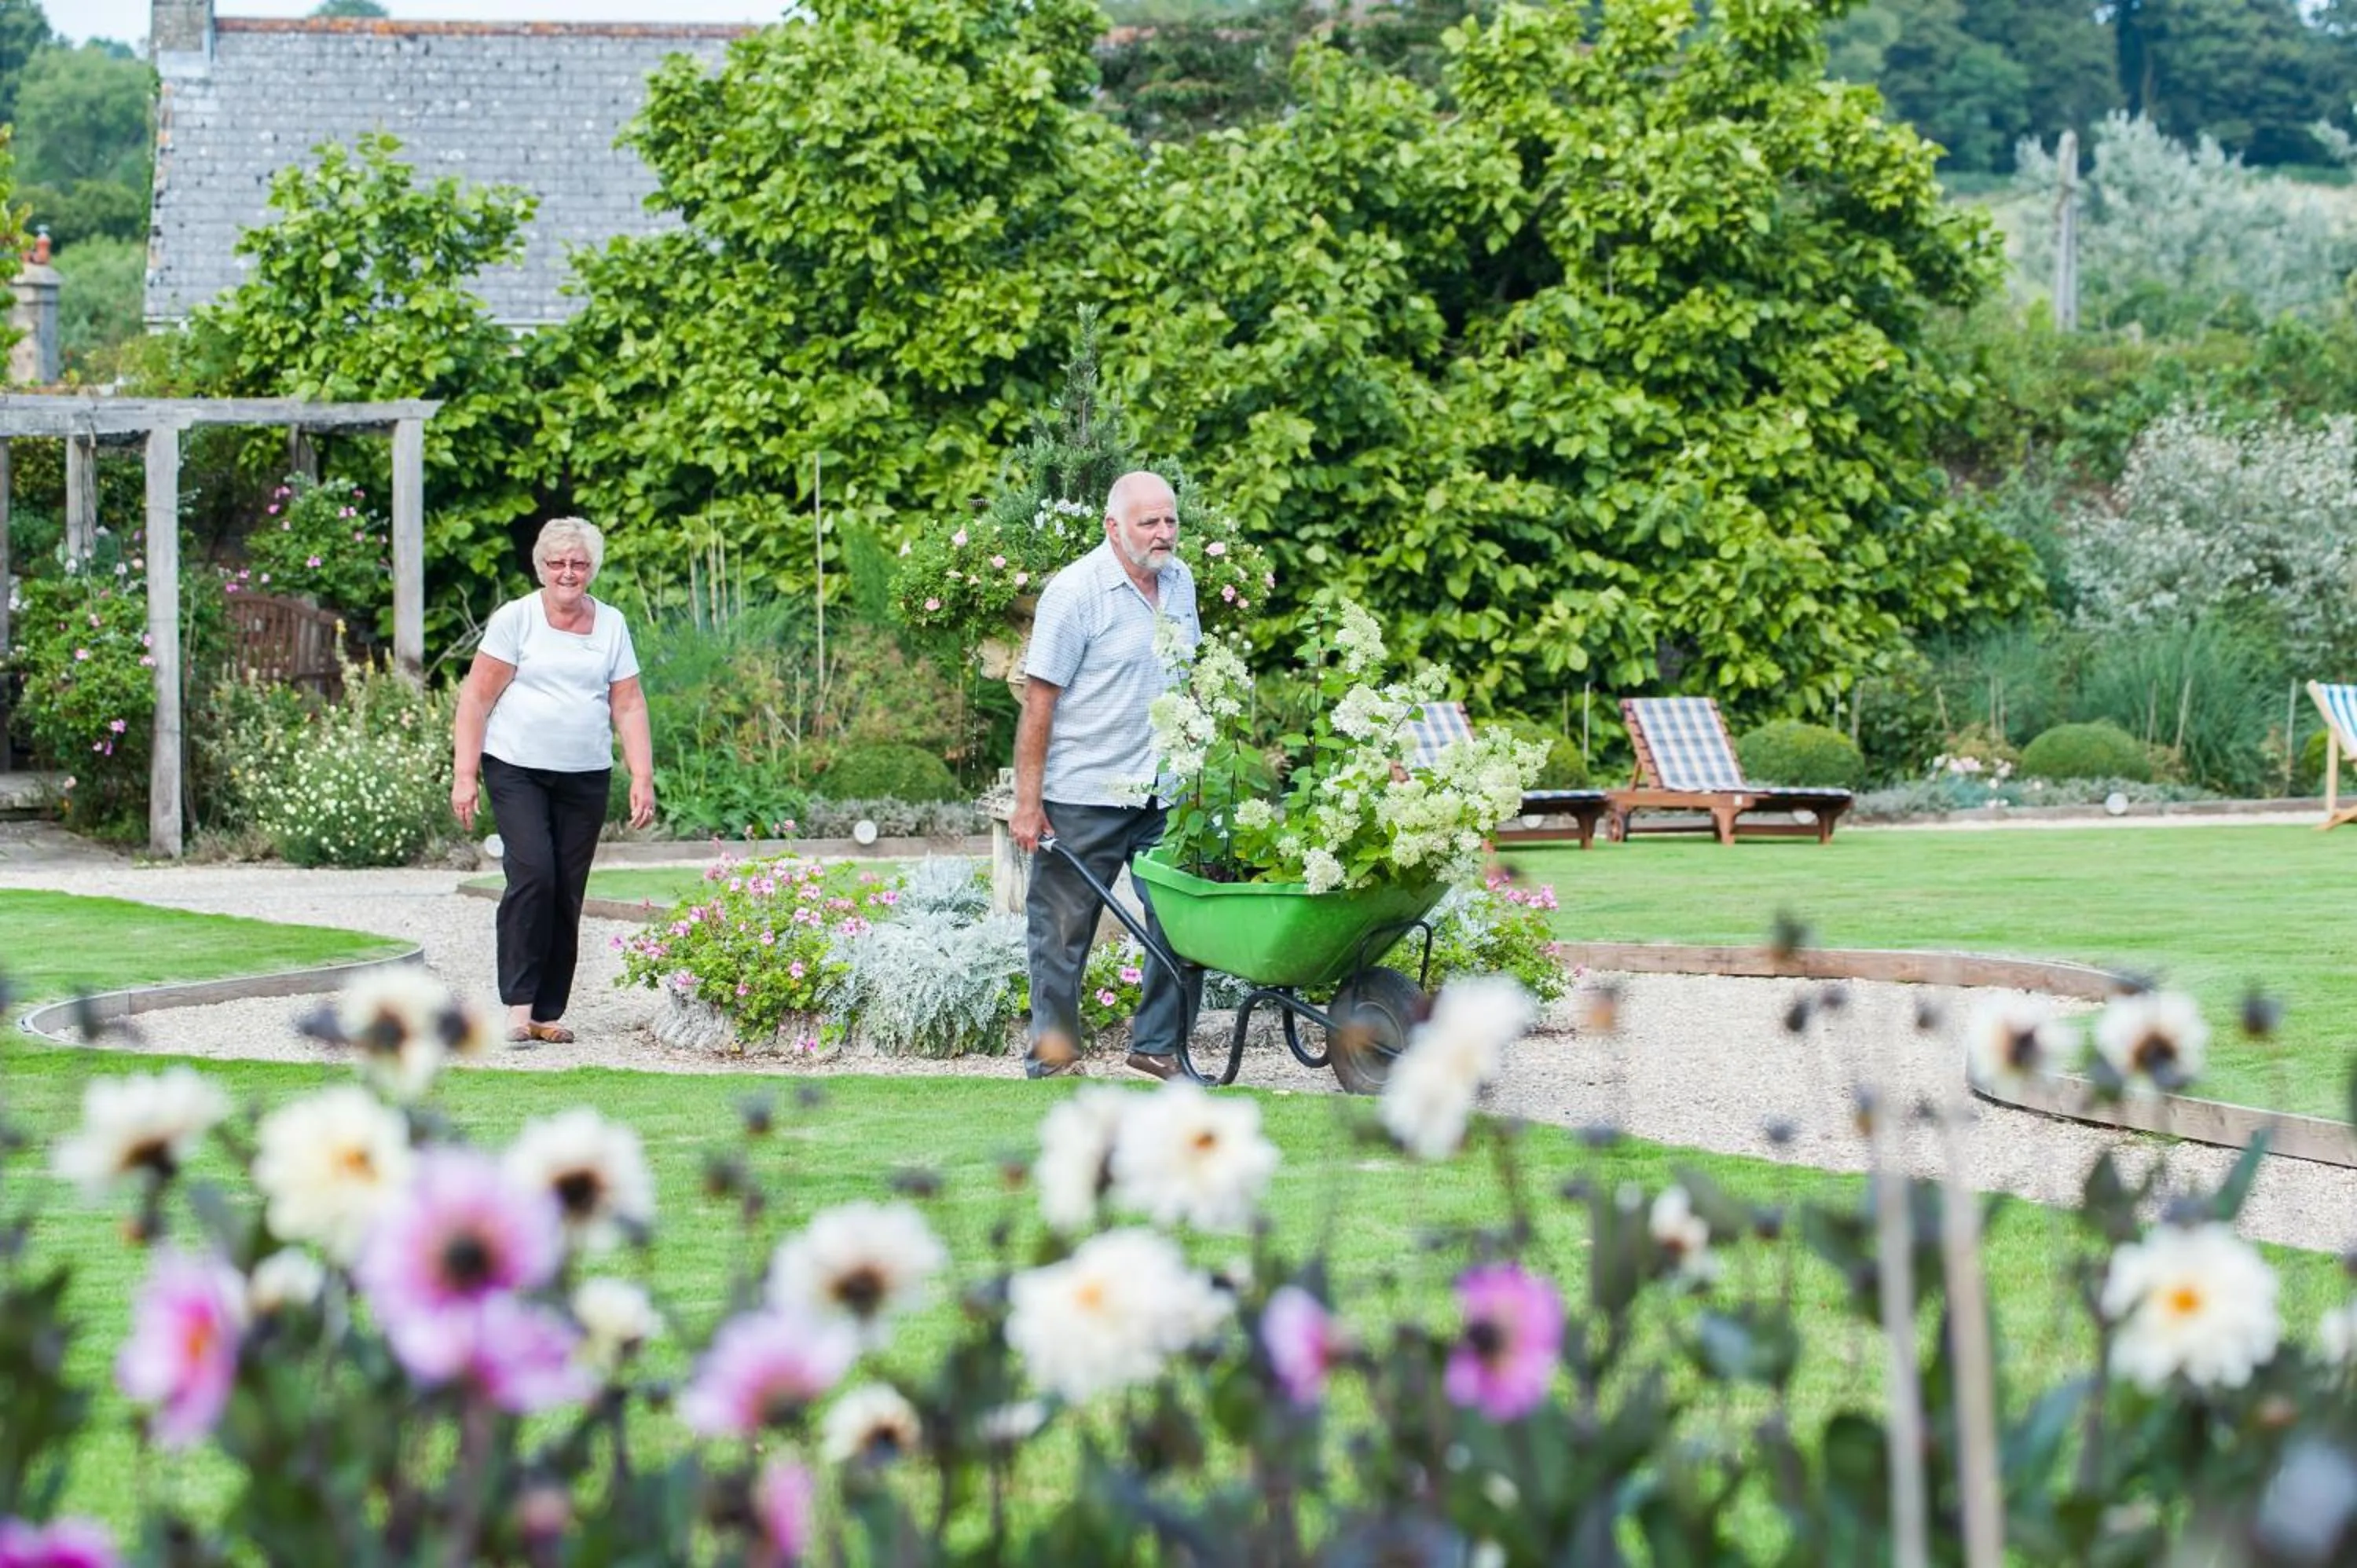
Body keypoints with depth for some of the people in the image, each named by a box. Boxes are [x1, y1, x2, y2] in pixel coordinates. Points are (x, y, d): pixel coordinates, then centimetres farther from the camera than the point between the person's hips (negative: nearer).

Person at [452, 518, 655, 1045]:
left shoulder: (611, 625, 10)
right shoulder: (515, 618, -1)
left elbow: (629, 706, 10)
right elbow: (477, 697, -2)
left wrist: (643, 777, 0)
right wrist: (464, 774, -9)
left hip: (585, 778, 3)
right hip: (517, 770, -3)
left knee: (568, 894, 2)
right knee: (532, 873, -20)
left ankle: (548, 1012, 10)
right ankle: (518, 1003, -15)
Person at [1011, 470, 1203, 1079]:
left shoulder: (1180, 582, 8)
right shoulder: (1075, 591, -13)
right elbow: (1040, 699, -14)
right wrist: (1028, 803, -16)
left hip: (1163, 794, 6)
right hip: (1082, 797, -6)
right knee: (1062, 934, 3)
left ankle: (1158, 1046, 16)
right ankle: (1051, 1060, 12)